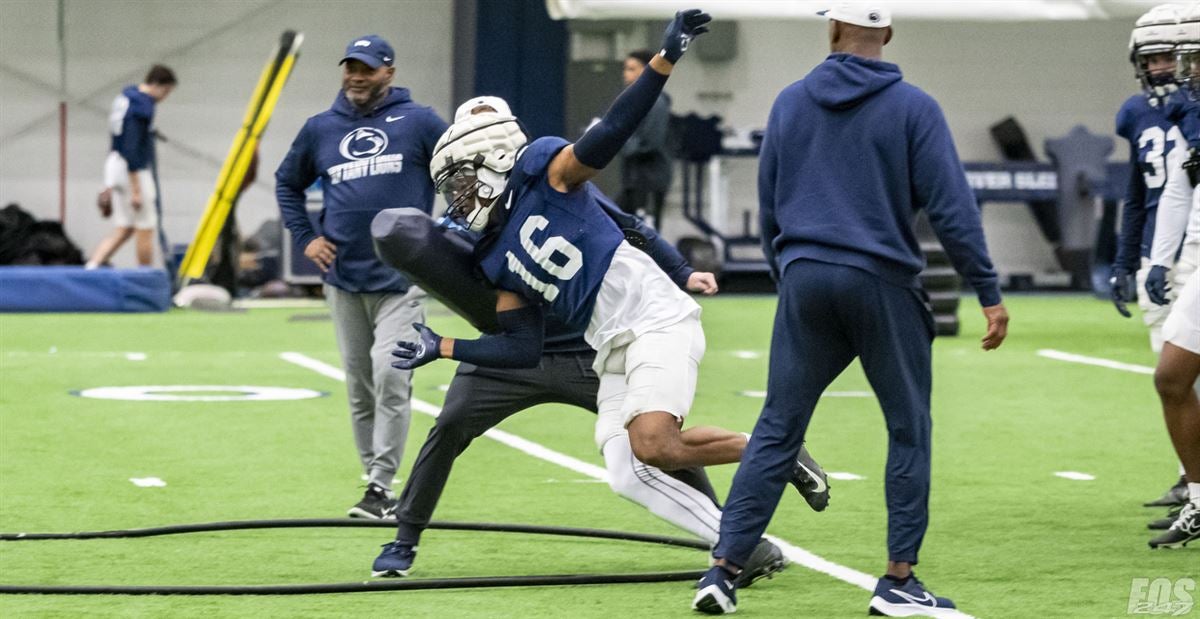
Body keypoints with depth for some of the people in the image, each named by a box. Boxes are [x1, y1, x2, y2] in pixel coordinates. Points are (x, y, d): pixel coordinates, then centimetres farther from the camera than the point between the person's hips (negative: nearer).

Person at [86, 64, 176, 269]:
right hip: (134, 170, -9)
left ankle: (91, 267, -2)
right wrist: (135, 190, -22)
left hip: (115, 164, 9)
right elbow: (132, 150, -23)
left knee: (124, 229, 10)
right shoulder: (141, 107, -18)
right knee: (146, 228, 1)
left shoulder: (126, 97, 12)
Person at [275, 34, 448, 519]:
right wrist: (304, 238, 11)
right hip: (343, 279, 4)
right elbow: (287, 183, 24)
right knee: (359, 385, 9)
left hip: (401, 278, -4)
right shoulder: (320, 129, 10)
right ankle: (374, 481, 18)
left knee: (390, 374, -15)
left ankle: (382, 486, -10)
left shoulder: (418, 122, -1)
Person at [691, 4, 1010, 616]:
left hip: (805, 279, 4)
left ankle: (723, 568, 3)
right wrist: (989, 293, -5)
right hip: (882, 285, -3)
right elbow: (951, 208, -8)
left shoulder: (790, 102, 8)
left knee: (777, 428, 8)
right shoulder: (912, 107, -4)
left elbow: (768, 208, 14)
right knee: (909, 430, 8)